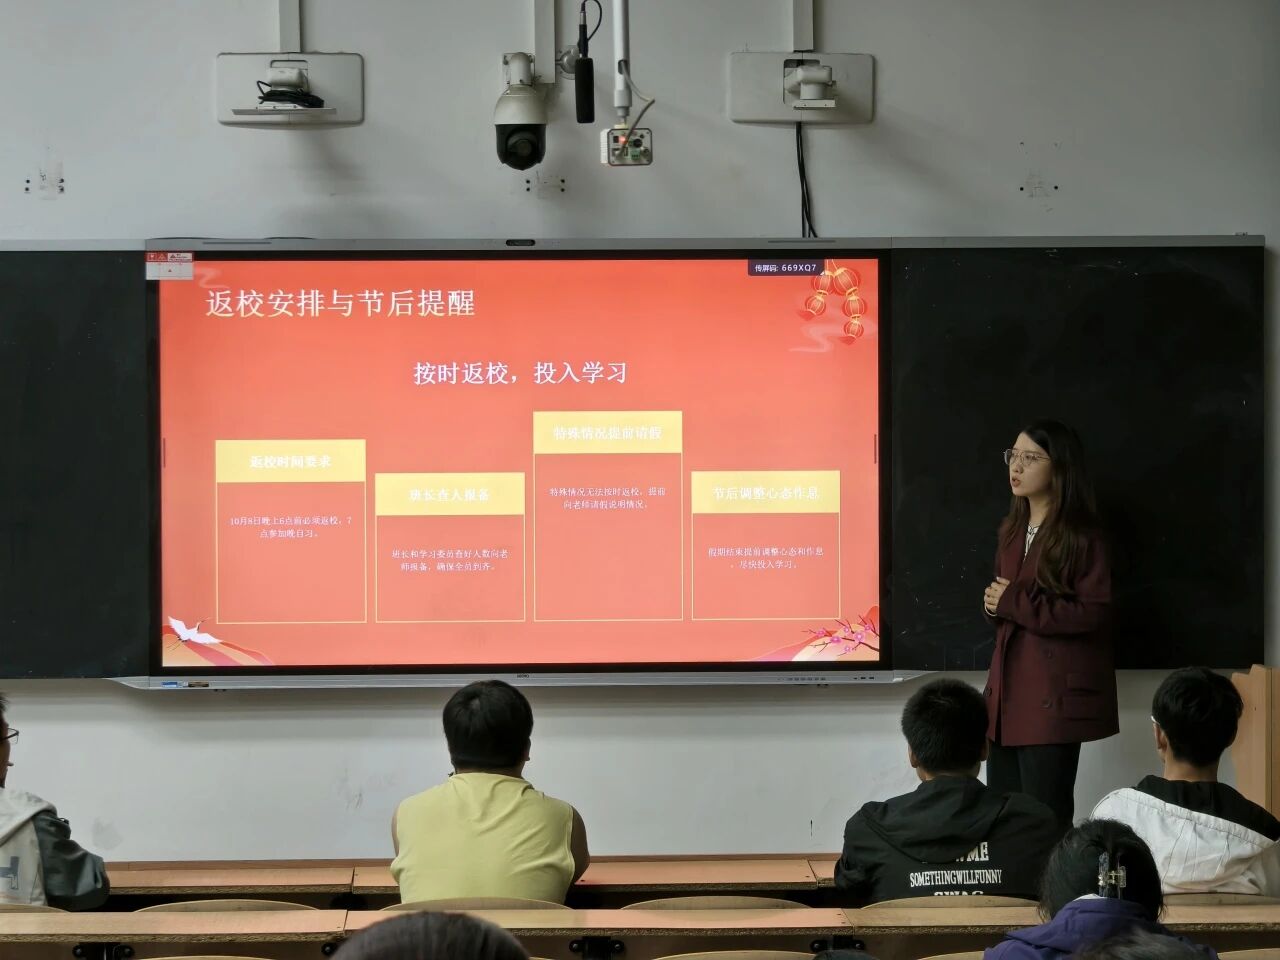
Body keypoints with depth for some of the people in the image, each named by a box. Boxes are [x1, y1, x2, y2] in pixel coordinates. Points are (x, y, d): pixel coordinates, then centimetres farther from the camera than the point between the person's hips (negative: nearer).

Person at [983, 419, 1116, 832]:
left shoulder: (1081, 535, -10)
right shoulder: (1013, 531, 15)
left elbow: (1094, 612, -19)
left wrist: (1014, 603, -16)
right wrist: (994, 604, 2)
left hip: (1055, 696, -8)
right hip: (1009, 690, 8)